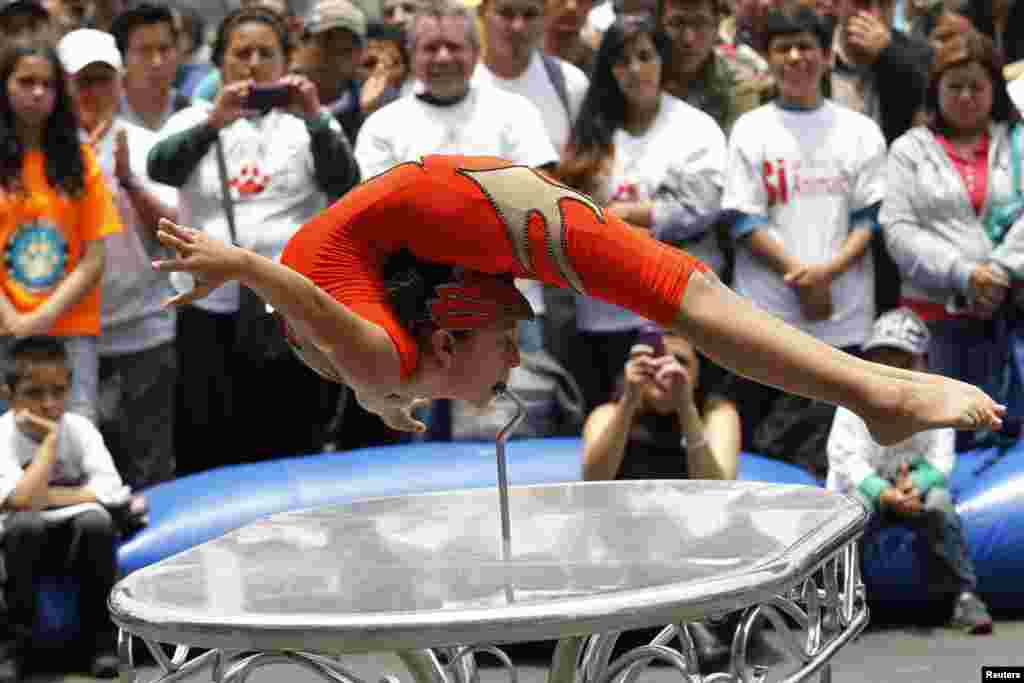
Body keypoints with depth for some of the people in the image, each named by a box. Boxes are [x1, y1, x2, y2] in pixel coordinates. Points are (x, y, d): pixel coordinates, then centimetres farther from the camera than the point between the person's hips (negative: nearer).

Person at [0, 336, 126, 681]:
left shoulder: (80, 429, -8)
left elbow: (110, 491, -19)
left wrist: (46, 496, -22)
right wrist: (50, 440, -27)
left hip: (76, 541, 2)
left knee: (96, 519, -29)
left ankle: (99, 634, -15)